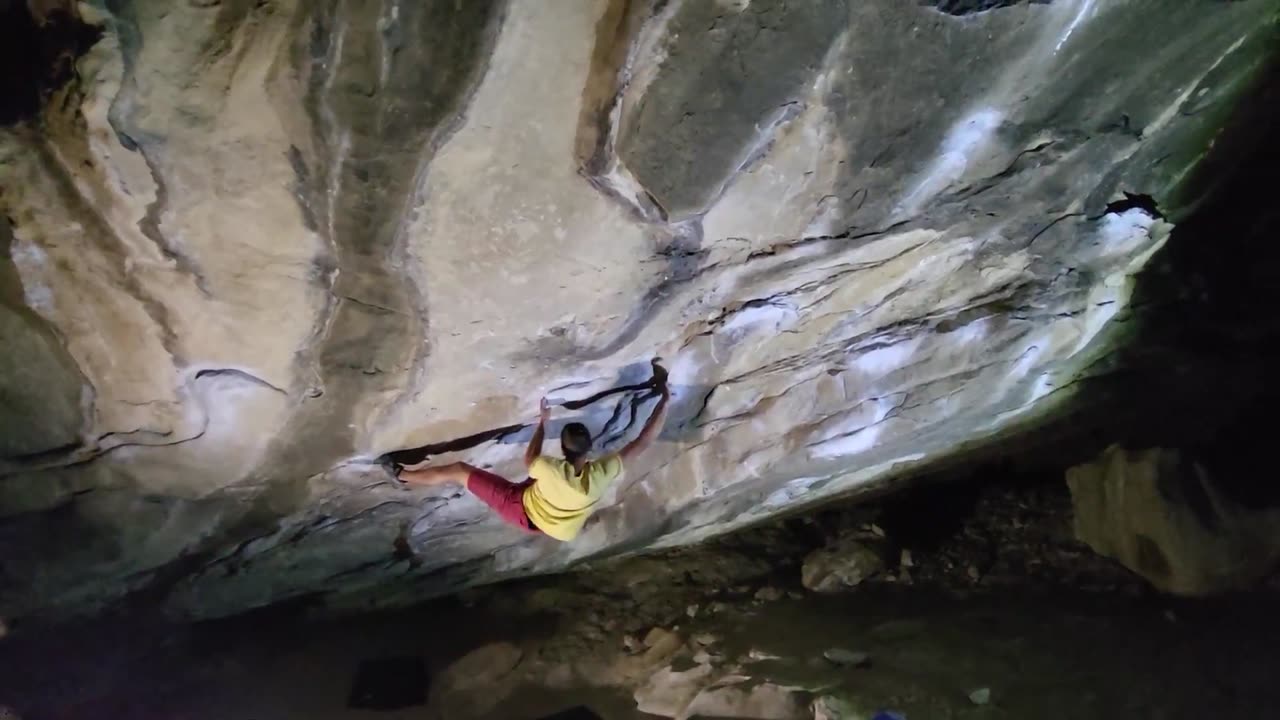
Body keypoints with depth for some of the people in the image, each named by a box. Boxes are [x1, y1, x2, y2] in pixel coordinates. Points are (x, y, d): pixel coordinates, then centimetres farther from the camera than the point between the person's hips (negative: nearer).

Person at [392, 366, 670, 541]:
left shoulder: (552, 470, -38)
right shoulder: (600, 474, -34)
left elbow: (529, 460, -11)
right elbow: (643, 441, -29)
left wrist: (543, 421, -4)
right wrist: (664, 399, -25)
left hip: (522, 508, -3)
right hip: (545, 524, 3)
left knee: (459, 470, 7)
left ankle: (400, 474, 22)